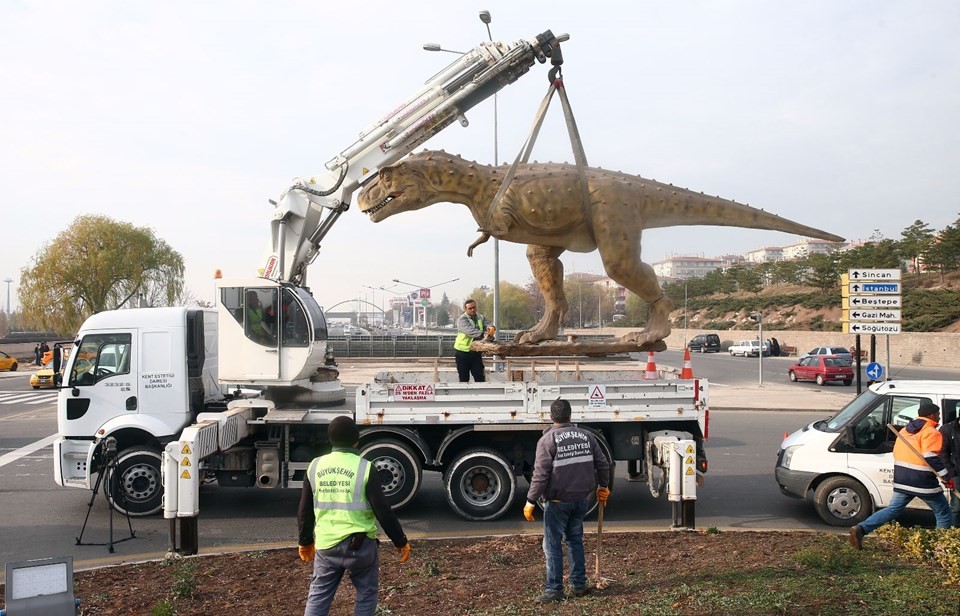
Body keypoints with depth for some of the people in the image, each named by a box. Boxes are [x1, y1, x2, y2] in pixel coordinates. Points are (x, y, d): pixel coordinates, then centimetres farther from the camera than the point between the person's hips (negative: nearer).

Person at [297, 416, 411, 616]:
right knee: (367, 594, 15)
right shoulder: (364, 467, -12)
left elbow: (304, 510, 8)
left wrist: (305, 541, 22)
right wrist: (401, 541, -1)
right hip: (360, 545, -3)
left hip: (326, 545, 3)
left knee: (318, 596, 15)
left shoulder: (315, 466, 1)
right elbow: (383, 510, -11)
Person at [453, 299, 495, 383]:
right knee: (464, 379, 4)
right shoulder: (462, 319, -11)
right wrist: (483, 334, -43)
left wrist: (491, 328, -33)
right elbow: (470, 331, -28)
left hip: (476, 353, 4)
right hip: (463, 353, -4)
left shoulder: (480, 318, 9)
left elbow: (488, 324, -8)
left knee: (480, 377, 3)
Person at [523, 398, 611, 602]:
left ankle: (554, 589, 5)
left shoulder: (548, 439, -12)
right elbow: (603, 464, 10)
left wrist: (530, 501, -10)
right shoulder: (586, 436, 4)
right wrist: (602, 486, 26)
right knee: (575, 540, 18)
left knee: (553, 545, 3)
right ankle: (579, 585, 23)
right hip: (581, 499, 5)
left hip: (557, 502, -5)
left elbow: (540, 475, -16)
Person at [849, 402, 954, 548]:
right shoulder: (931, 432, -10)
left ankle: (861, 529, -9)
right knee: (943, 514, 12)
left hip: (902, 481, 7)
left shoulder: (905, 430, 15)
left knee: (892, 509, 7)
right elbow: (931, 457, -22)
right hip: (923, 484, -7)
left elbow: (896, 453, 19)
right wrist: (945, 476, -17)